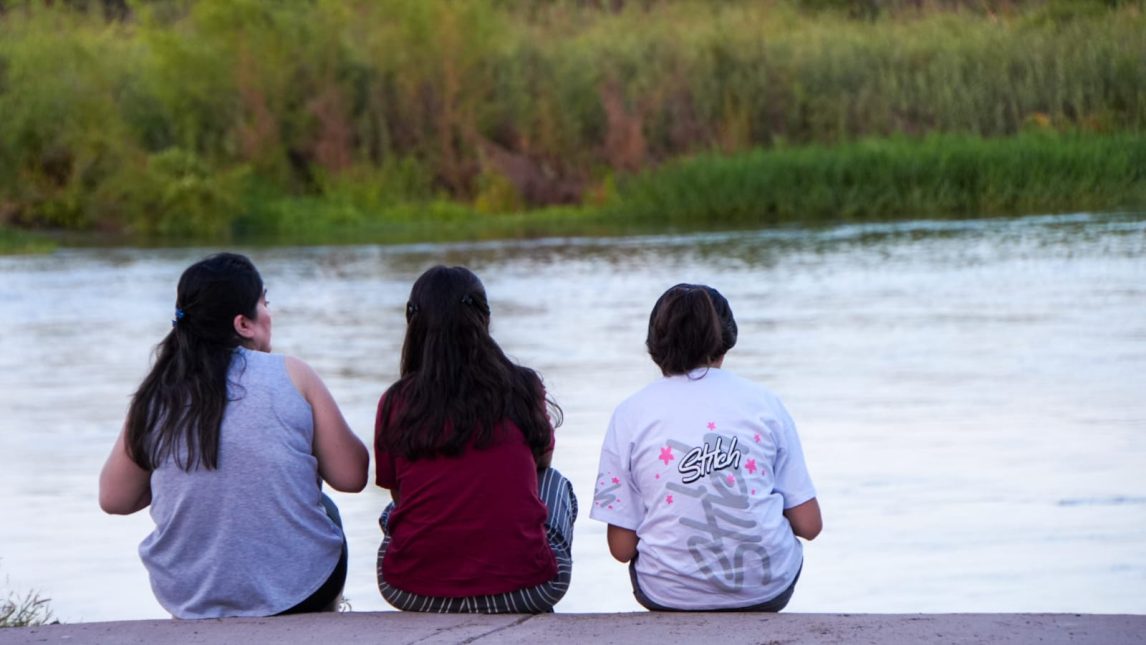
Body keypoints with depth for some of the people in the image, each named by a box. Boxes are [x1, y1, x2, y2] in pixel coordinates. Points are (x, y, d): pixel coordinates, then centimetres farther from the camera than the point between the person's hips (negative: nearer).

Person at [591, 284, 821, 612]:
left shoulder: (631, 413, -2)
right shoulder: (764, 402, 1)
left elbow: (622, 547, -4)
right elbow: (809, 524, 1)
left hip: (670, 595, 0)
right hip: (767, 590, 0)